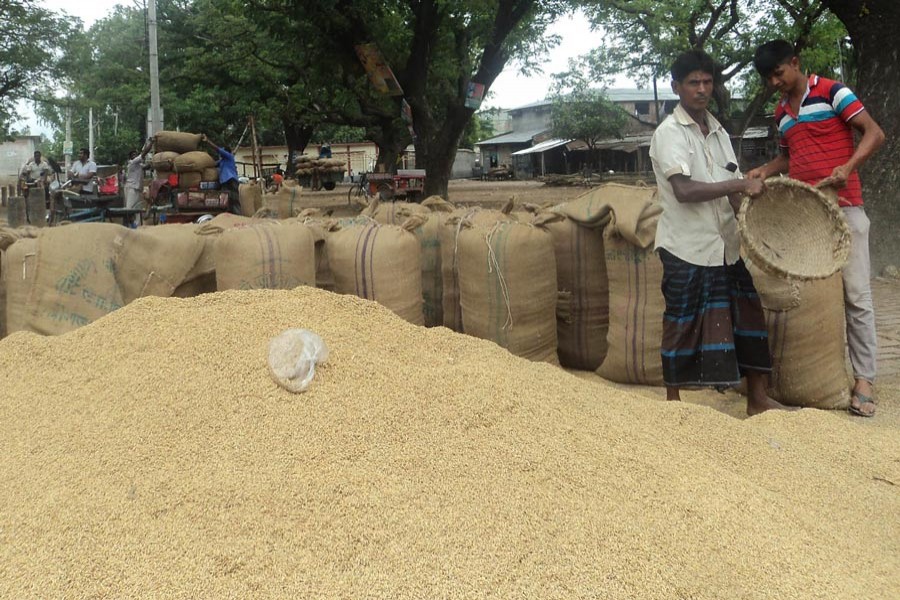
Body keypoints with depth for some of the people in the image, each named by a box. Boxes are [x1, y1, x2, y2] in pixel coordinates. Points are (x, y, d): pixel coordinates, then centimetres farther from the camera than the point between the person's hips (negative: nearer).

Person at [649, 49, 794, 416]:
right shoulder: (669, 133, -9)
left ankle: (757, 400, 18)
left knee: (747, 317, 7)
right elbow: (684, 190, -23)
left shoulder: (718, 132, 14)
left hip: (725, 246, 7)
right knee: (682, 326, 1)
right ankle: (673, 401, 16)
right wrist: (739, 185, -23)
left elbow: (732, 193, 16)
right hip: (687, 248, -7)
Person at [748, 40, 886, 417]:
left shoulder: (830, 92, -4)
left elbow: (874, 134, -9)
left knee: (856, 294, -4)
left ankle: (863, 377, 1)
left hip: (843, 207, -6)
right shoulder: (781, 114, 15)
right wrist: (766, 170, 7)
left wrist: (848, 167, -25)